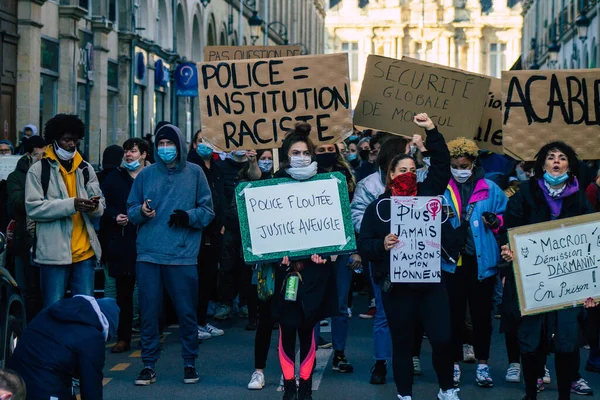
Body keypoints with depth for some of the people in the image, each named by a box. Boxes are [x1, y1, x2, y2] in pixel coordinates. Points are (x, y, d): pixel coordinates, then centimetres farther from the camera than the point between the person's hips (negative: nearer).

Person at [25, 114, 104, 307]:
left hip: (85, 252, 4)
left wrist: (94, 206, -16)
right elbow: (33, 208, -11)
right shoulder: (39, 170, -1)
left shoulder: (85, 169, 11)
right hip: (54, 252, -4)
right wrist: (71, 204, -20)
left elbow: (100, 207, 9)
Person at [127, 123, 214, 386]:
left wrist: (189, 216, -14)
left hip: (183, 255, -1)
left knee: (187, 312, 4)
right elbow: (131, 210, 9)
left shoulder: (194, 173, 4)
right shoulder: (146, 174, 8)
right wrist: (141, 212, -12)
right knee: (149, 312, 3)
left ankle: (190, 364, 18)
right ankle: (149, 365, 12)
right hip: (148, 254, 1)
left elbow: (207, 211, 4)